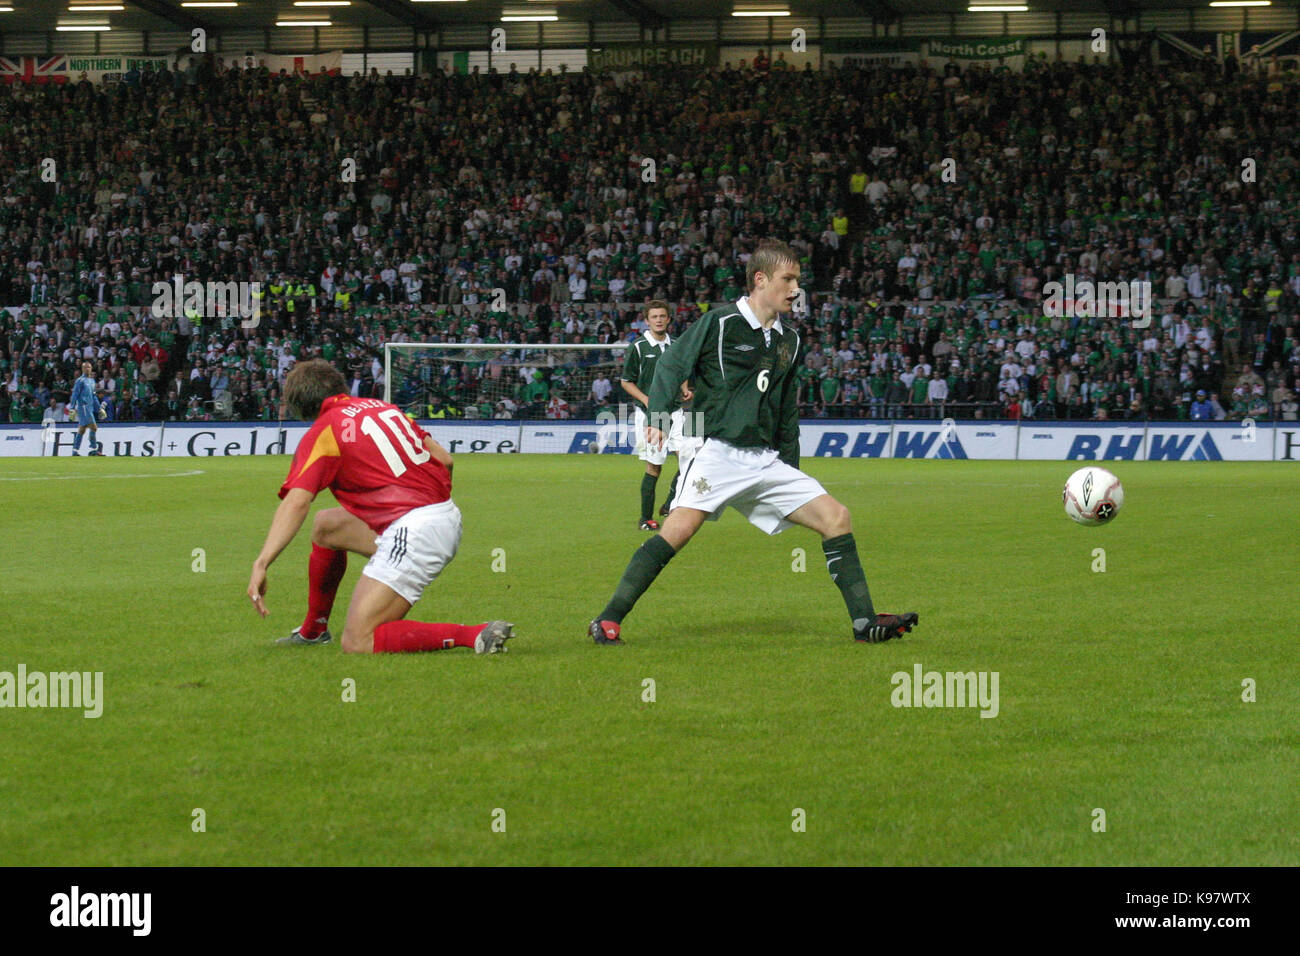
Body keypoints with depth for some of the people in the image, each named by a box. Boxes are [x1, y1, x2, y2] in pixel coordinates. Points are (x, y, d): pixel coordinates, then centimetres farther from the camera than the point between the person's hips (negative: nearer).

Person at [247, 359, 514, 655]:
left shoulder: (324, 431, -3)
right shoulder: (384, 407, 18)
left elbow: (296, 502, -17)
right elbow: (444, 459, 16)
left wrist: (262, 564, -23)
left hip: (412, 534, -9)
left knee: (357, 643, -9)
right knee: (326, 524, 26)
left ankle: (476, 635, -16)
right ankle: (313, 631, 39)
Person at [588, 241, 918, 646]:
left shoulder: (788, 340, 16)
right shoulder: (720, 323, -3)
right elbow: (671, 366, -1)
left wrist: (791, 468, 24)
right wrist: (657, 417, -15)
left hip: (766, 461, 6)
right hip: (717, 452, -6)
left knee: (835, 517, -4)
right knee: (679, 528, -24)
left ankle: (864, 623, 0)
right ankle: (608, 621, -18)